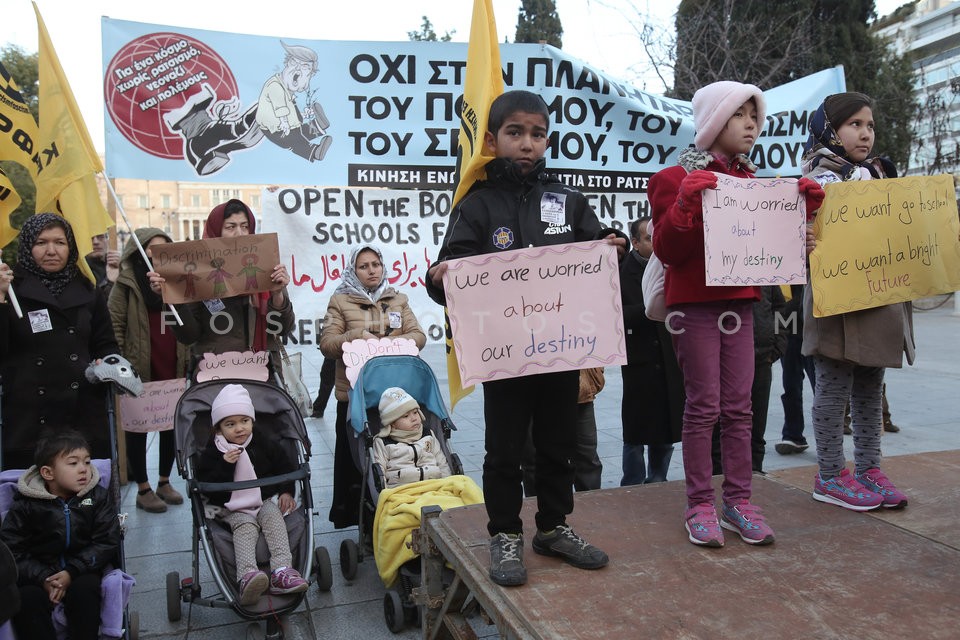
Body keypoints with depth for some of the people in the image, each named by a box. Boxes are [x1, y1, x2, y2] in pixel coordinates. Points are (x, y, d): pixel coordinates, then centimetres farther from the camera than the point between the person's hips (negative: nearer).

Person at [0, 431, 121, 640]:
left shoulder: (98, 497, -2)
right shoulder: (26, 505, -4)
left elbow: (107, 543, -6)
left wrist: (71, 572, -19)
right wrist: (43, 578, -21)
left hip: (82, 570, 0)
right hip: (40, 573, 0)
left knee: (84, 590, -30)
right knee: (25, 600, -28)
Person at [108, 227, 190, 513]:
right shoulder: (126, 284, -4)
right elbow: (113, 327, -6)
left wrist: (189, 360, 10)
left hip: (172, 369, 5)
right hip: (139, 371, -5)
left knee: (172, 424, 11)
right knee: (138, 427, 6)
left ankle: (164, 482, 26)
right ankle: (143, 489, 17)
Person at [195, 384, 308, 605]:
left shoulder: (263, 444, 5)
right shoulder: (213, 452, -1)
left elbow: (285, 466, 16)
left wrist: (286, 491, 3)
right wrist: (225, 465, -21)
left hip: (265, 501, 2)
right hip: (234, 509, -2)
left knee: (273, 517, -27)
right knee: (245, 527, -30)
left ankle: (281, 571, -41)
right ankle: (247, 576, -51)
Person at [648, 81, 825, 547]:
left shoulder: (751, 181, 14)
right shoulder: (677, 178, -5)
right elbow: (667, 249, -12)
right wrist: (686, 202, -26)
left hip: (740, 304, 6)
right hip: (695, 305, -5)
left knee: (739, 407, 7)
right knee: (704, 407, -2)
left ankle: (738, 500, 17)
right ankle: (699, 505, 9)